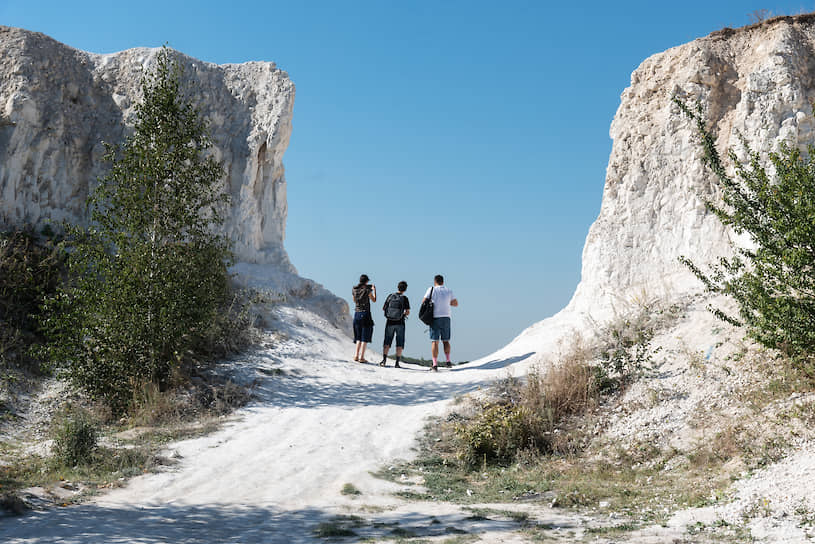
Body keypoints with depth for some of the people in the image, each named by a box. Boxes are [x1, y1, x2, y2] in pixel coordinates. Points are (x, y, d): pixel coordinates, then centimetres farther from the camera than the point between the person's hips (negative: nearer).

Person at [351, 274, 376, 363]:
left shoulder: (354, 289, 3)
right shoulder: (367, 290, -10)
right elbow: (374, 300, 3)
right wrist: (374, 290, 16)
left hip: (356, 314, 5)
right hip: (365, 314, -5)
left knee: (358, 336, 15)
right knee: (365, 337, 0)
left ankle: (356, 355, 6)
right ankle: (361, 357, -5)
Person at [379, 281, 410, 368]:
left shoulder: (390, 296, 1)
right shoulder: (404, 298, -6)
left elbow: (383, 308, 5)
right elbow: (407, 312, -10)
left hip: (390, 322, 2)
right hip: (400, 323, -2)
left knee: (387, 342, 8)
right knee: (400, 344, 5)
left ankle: (384, 360, -2)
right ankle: (397, 362, 0)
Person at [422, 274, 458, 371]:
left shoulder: (432, 290, -2)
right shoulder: (448, 291, 5)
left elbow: (423, 302, -1)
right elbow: (456, 303, 7)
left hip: (435, 318, -2)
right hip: (446, 317, 2)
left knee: (434, 341, -2)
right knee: (445, 340, 16)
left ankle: (435, 364, -9)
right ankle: (448, 360, 8)